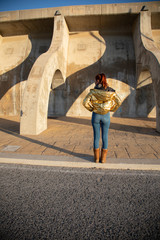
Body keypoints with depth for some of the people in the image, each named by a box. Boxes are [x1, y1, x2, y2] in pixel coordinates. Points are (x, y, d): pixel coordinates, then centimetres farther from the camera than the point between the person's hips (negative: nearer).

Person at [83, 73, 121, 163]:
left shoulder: (93, 91, -8)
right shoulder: (111, 91, -3)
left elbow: (85, 102, -13)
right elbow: (119, 102, -6)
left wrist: (91, 108, 3)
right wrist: (112, 109, 5)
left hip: (96, 115, -1)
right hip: (106, 115, 1)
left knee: (96, 136, 9)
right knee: (105, 136, 9)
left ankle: (96, 157, 18)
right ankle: (103, 158, 17)